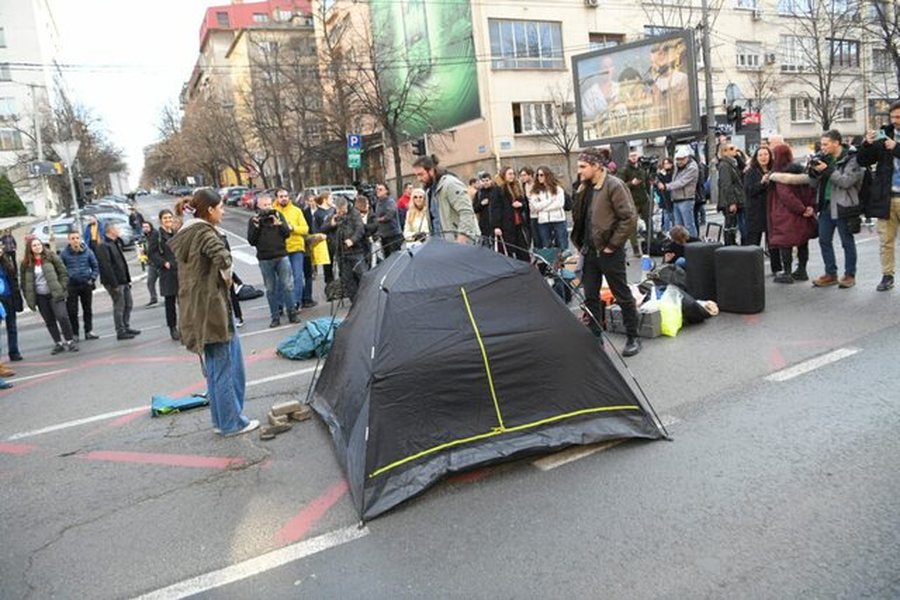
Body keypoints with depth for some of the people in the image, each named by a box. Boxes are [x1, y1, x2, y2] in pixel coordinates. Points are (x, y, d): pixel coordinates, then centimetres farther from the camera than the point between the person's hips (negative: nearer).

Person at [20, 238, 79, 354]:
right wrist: (29, 299, 3)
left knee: (62, 317, -14)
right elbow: (24, 282, 7)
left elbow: (63, 273, -1)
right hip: (40, 297, 3)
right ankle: (58, 343, 18)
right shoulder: (26, 264, 3)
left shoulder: (51, 257, -1)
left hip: (55, 294, -3)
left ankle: (70, 341, -1)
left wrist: (62, 288, -8)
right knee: (49, 321, 9)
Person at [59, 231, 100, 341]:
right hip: (71, 286, -1)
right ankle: (74, 334, 9)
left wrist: (92, 279, -4)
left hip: (86, 284, 1)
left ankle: (88, 331, 19)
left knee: (87, 309, 10)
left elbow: (95, 266, 5)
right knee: (72, 311, 0)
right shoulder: (64, 253, -5)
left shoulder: (87, 251, -2)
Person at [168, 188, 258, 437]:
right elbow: (222, 257, -35)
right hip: (212, 307, -9)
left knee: (214, 367, 17)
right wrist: (226, 277, -14)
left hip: (195, 310, 9)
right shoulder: (205, 233, -16)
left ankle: (223, 419, 27)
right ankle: (232, 422, 12)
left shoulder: (185, 234, 13)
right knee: (224, 366, 2)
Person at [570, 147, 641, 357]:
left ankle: (633, 339, 19)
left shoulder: (614, 186, -14)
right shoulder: (585, 188, 9)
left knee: (623, 296, 5)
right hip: (590, 251, 8)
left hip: (609, 252, -7)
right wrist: (581, 243, 10)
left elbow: (630, 219, -18)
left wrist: (612, 245, -15)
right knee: (590, 297, 11)